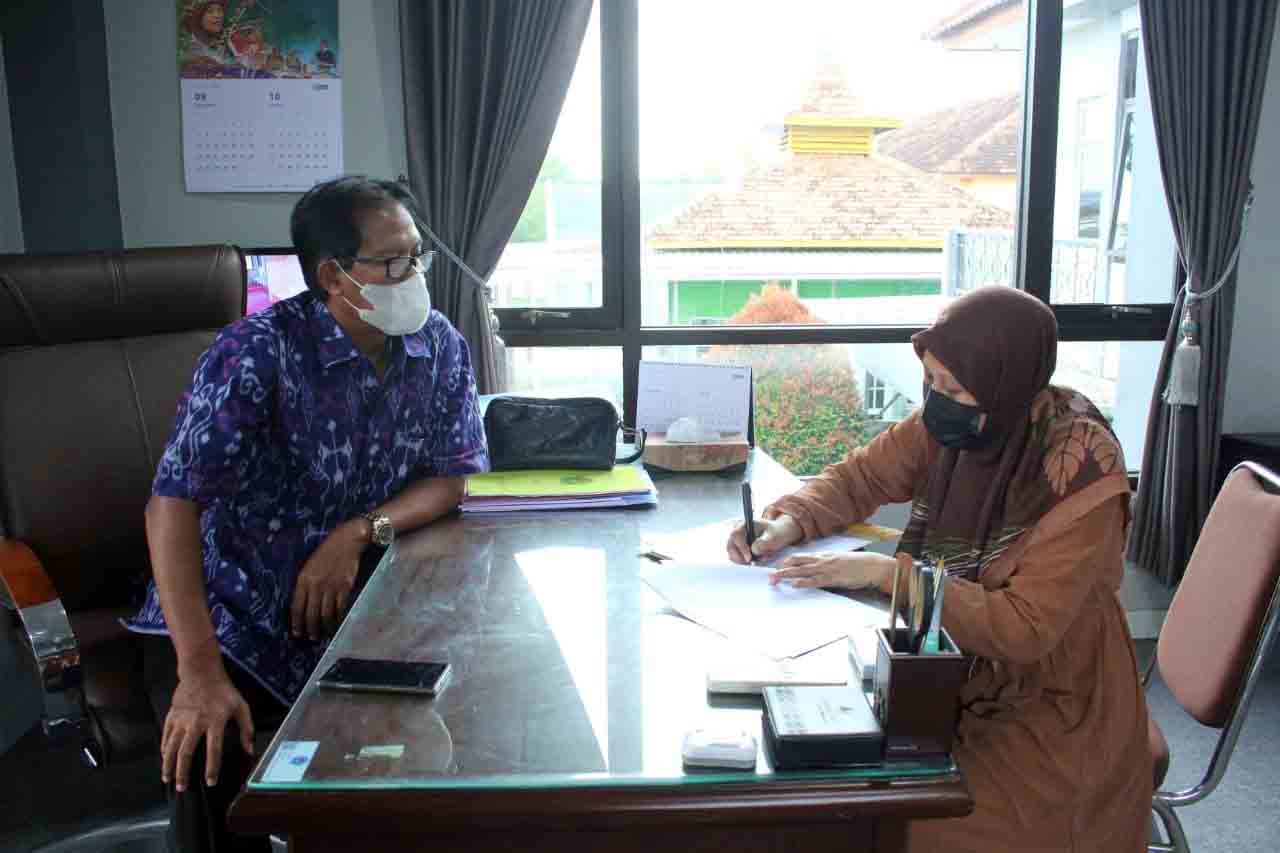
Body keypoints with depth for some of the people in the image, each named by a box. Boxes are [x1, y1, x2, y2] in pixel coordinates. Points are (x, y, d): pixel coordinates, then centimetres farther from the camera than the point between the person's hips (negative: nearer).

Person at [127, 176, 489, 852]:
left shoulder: (441, 347, -4)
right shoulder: (257, 352, -20)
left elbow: (449, 477, 2)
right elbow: (173, 502, -24)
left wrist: (360, 532, -18)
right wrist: (201, 674, -30)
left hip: (345, 605, 4)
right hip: (230, 612, -4)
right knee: (211, 761, -27)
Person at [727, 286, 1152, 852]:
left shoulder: (1080, 471, -24)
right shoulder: (950, 423, -8)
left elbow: (1025, 629, -26)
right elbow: (859, 478, 7)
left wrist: (887, 573, -28)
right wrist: (788, 521, -12)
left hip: (1048, 709, -5)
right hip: (958, 673, 5)